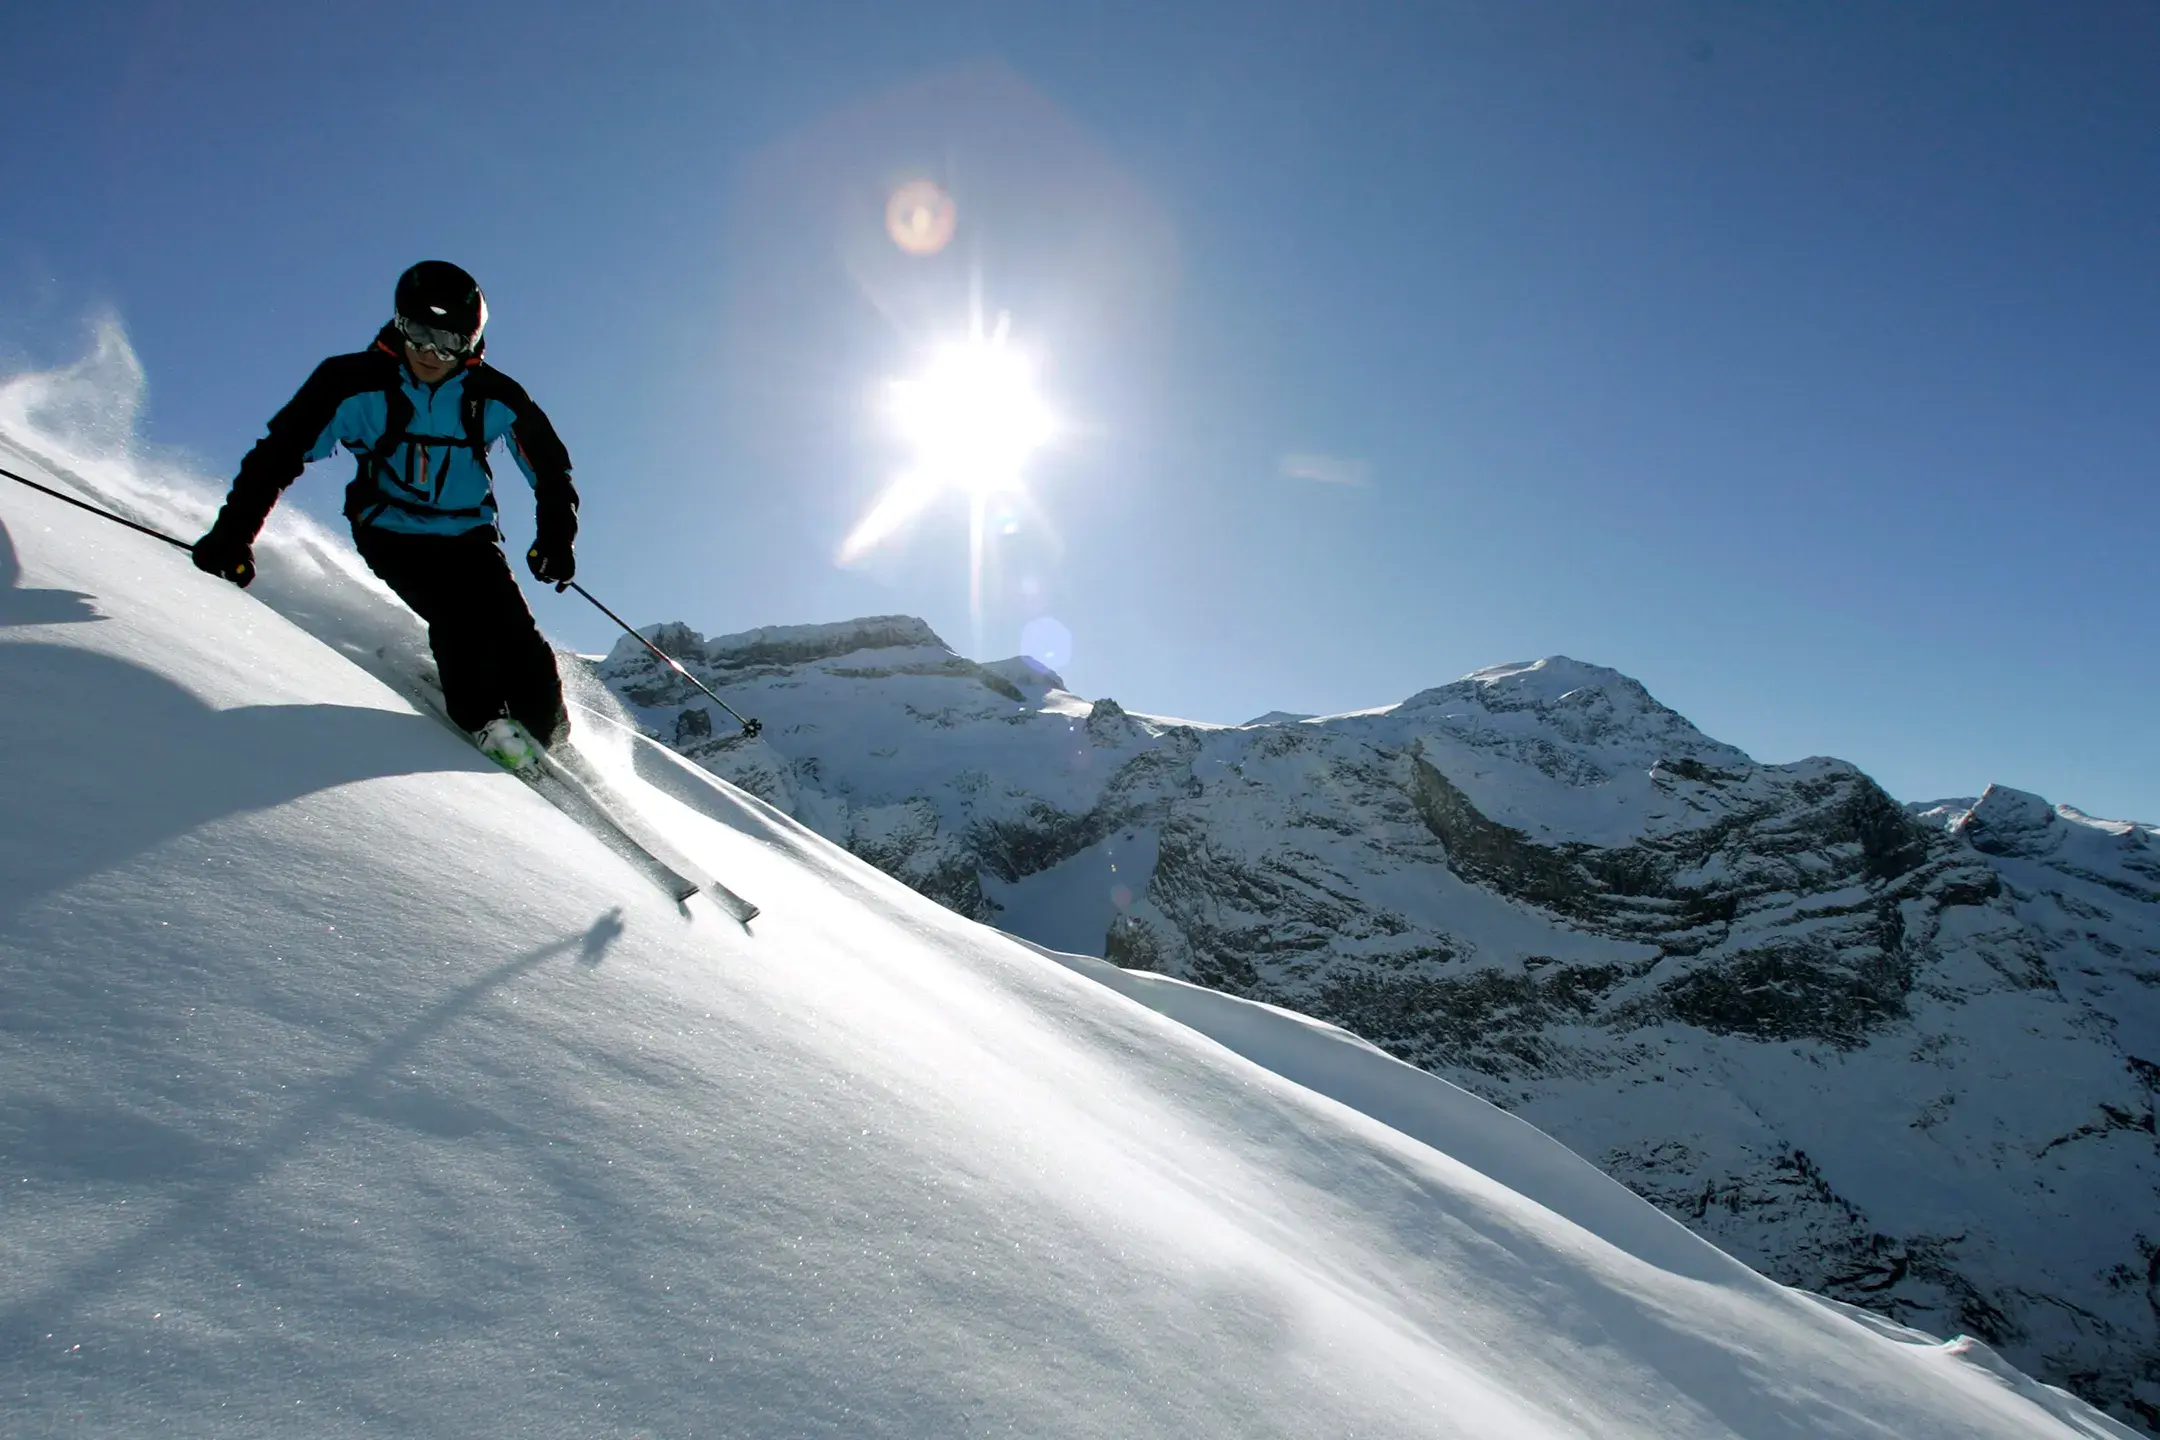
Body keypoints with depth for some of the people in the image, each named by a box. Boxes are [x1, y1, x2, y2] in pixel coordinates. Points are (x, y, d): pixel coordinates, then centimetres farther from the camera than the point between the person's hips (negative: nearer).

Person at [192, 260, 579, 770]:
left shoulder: (493, 397, -8)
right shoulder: (358, 384, -13)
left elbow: (550, 466, 2)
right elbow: (281, 451, -12)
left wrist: (556, 536, -13)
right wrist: (233, 532, -22)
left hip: (468, 535, 2)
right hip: (391, 531, -1)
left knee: (516, 638, -15)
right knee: (457, 616, -28)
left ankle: (548, 734, 4)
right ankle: (483, 722, -12)